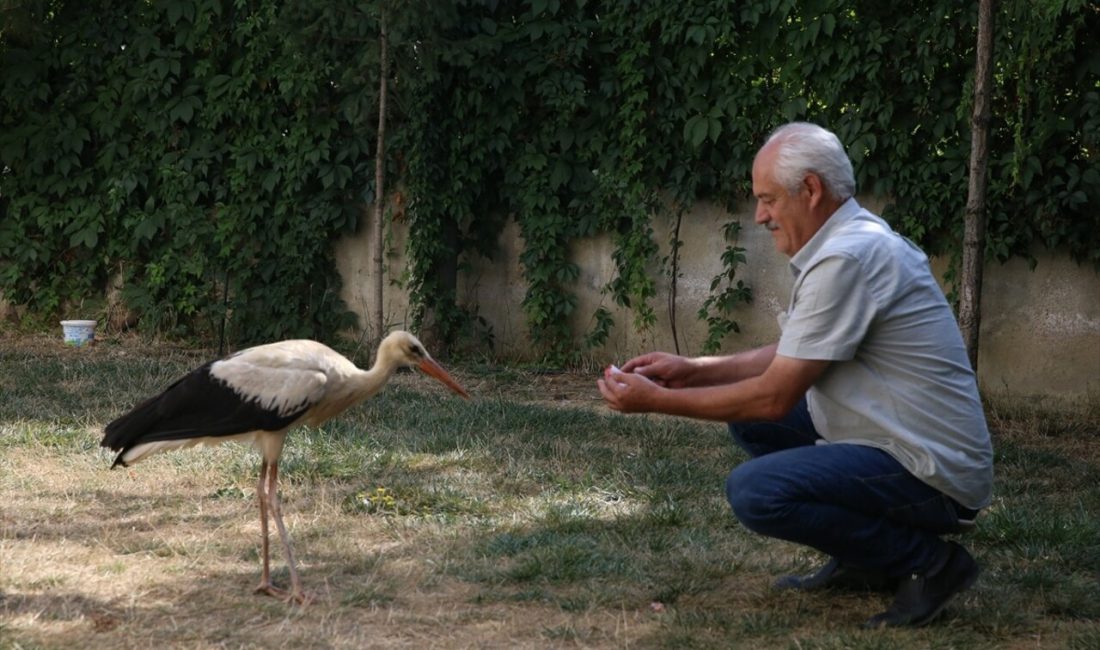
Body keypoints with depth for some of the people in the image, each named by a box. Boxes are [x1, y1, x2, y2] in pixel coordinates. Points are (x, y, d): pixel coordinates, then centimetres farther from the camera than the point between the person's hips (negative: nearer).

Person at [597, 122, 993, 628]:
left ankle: (927, 562, -8)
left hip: (932, 474, -10)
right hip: (900, 445, 10)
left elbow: (775, 397, -20)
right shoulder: (854, 240, 11)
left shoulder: (846, 259, -21)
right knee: (749, 418, 15)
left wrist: (658, 401, -11)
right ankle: (860, 562, 16)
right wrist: (692, 369, 12)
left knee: (754, 491, -24)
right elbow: (791, 360, 20)